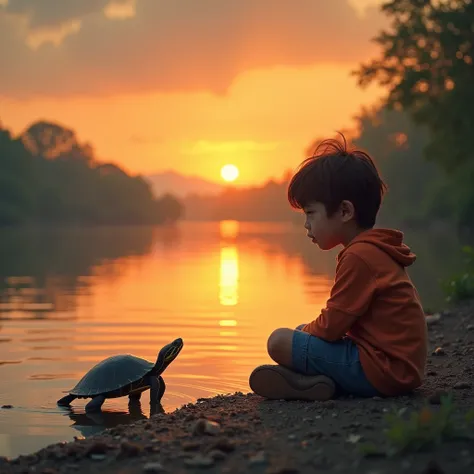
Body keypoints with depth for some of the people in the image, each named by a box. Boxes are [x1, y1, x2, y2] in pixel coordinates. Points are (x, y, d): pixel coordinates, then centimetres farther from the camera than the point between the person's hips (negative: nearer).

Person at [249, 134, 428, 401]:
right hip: (404, 369, 11)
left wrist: (305, 330, 5)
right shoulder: (377, 249, 16)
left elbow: (330, 327, -15)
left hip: (381, 371, -11)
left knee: (280, 342, -14)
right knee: (303, 333, 23)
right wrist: (306, 331, 18)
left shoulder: (359, 255, -17)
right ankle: (323, 379, 0)